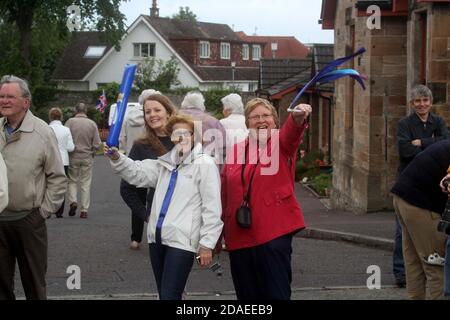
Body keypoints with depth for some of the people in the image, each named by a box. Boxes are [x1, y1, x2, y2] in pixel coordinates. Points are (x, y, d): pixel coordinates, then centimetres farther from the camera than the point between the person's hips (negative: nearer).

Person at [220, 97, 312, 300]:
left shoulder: (282, 143, 1)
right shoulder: (235, 151, 9)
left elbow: (291, 132, -24)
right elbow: (224, 195, 13)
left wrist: (298, 117, -46)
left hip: (274, 232, -4)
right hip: (239, 236, 4)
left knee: (276, 293, -4)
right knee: (247, 295, 12)